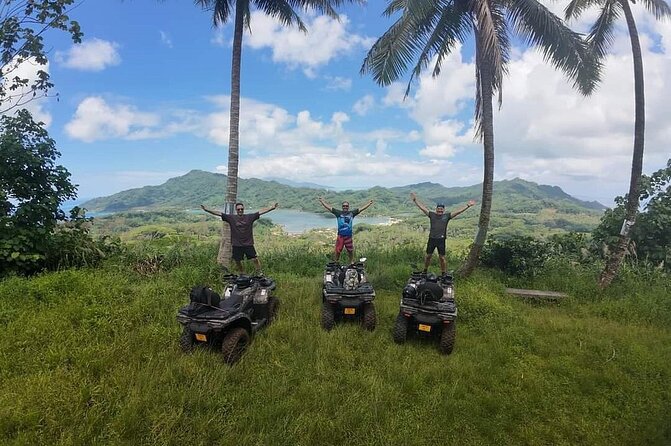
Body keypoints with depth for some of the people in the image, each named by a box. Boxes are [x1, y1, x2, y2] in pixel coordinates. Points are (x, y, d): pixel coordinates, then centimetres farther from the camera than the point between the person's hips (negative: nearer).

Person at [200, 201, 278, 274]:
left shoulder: (250, 217, 2)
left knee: (255, 259, -5)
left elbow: (261, 212, -3)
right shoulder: (231, 218, 1)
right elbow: (219, 213, -3)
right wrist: (206, 210, -9)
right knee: (237, 261, 10)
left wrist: (272, 208, -9)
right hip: (236, 245, 1)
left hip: (248, 244, -1)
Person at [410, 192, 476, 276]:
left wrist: (468, 205, -4)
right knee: (428, 256, 10)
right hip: (432, 239, 1)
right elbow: (422, 207, 5)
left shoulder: (447, 216, 3)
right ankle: (425, 271, 27)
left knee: (442, 258, 5)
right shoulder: (432, 215, 5)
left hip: (441, 240, -1)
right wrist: (415, 200, 4)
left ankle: (443, 274, 17)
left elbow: (458, 211, 1)